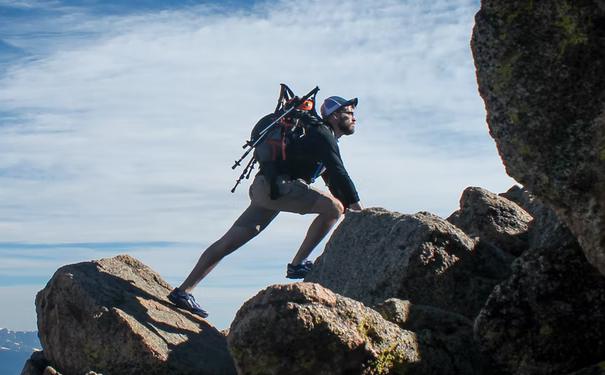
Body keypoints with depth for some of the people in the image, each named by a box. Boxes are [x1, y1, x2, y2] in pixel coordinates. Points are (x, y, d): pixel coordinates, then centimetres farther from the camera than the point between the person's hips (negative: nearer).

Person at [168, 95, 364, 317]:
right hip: (276, 185, -10)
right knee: (333, 207, -15)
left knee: (228, 243, 3)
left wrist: (350, 208, 23)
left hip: (265, 189, 10)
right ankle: (297, 265, -11)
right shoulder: (322, 134, -5)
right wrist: (356, 204, -9)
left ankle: (183, 291, 2)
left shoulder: (324, 138, 27)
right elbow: (339, 173, -14)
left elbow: (333, 180, 31)